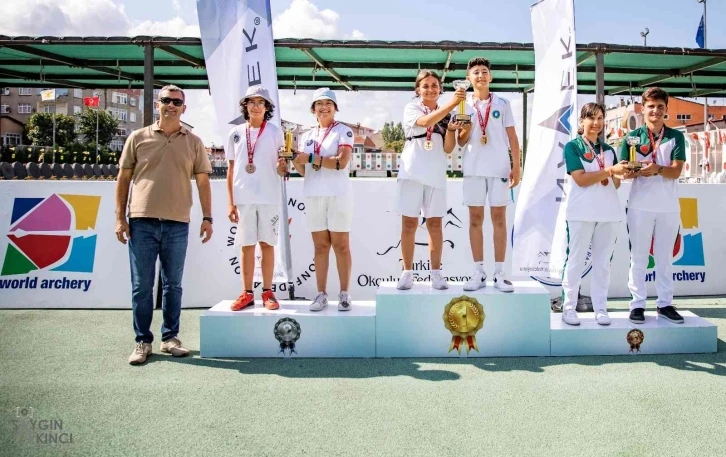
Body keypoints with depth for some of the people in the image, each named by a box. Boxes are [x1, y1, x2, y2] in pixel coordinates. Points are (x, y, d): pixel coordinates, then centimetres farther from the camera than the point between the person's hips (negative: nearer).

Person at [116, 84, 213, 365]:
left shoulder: (193, 142, 9)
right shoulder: (138, 138, 7)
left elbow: (203, 182, 8)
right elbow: (123, 179, 7)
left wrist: (207, 218, 1)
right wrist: (120, 218, 1)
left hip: (177, 224, 1)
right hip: (142, 222, 0)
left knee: (173, 284, 8)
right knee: (142, 286, 3)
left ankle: (170, 338, 20)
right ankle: (142, 341, 14)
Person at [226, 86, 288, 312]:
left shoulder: (275, 132, 4)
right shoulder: (235, 133, 8)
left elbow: (280, 168, 4)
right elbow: (231, 170, 9)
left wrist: (282, 166, -20)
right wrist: (230, 202, 3)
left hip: (269, 197, -1)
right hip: (243, 198, 2)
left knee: (267, 244, 3)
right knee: (246, 246, 5)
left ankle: (267, 292, 12)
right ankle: (247, 293, 13)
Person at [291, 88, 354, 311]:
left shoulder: (343, 131, 3)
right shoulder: (307, 136, 17)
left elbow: (342, 162, -14)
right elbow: (304, 171, 14)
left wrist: (310, 158, -15)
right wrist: (296, 162, -8)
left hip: (338, 195, -4)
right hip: (313, 195, 4)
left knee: (341, 245, -2)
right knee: (320, 246, 5)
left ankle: (344, 294, 3)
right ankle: (321, 294, 9)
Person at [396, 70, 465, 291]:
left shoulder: (446, 114, 12)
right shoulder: (411, 108, 4)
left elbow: (448, 149, 5)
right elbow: (426, 121, -19)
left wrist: (451, 129, -13)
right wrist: (452, 103, -26)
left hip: (436, 174, 2)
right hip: (412, 172, -2)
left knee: (435, 224, 3)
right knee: (409, 224, 0)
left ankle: (436, 273, 10)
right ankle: (407, 272, 9)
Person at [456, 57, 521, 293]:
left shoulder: (502, 103, 8)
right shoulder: (463, 105, 8)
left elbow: (512, 137, 7)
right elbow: (461, 142, 7)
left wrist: (516, 167, -2)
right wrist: (466, 130, -15)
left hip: (499, 168, 0)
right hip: (473, 169, 1)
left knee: (499, 219, 1)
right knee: (475, 219, 2)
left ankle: (499, 273, 6)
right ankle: (479, 272, 8)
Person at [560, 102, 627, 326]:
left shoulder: (608, 150, 16)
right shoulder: (573, 146, 1)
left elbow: (615, 184, 15)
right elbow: (581, 179, -12)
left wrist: (622, 175, -6)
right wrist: (610, 170, -17)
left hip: (609, 212, 5)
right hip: (582, 212, -5)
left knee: (603, 262, 8)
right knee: (576, 260, -1)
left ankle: (600, 308, 15)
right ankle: (569, 307, 7)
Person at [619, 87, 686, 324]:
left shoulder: (676, 137, 4)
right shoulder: (633, 136, 2)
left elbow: (676, 172, -7)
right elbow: (624, 171, -3)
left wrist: (657, 169, -27)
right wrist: (635, 171, -27)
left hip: (669, 207, 2)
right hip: (640, 206, -1)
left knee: (665, 258, 10)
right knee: (638, 258, 3)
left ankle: (665, 304, 20)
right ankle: (637, 304, 10)